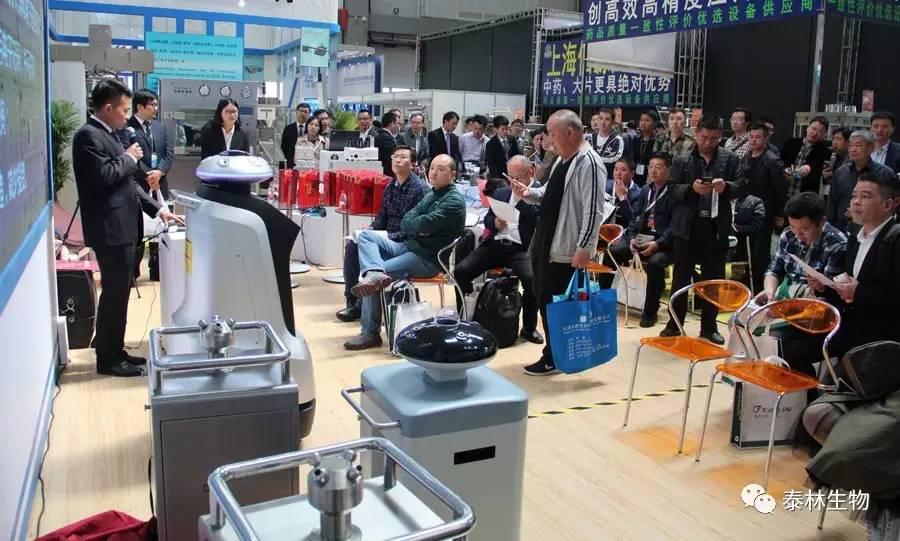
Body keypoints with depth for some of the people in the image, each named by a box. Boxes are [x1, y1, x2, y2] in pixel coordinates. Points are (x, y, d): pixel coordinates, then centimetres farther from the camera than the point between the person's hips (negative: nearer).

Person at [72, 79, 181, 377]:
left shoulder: (108, 135, 17)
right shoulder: (88, 135, -13)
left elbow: (127, 182, 19)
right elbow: (103, 176, -25)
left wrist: (157, 208, 14)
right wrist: (129, 157, -10)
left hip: (121, 226, 10)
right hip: (109, 228, -10)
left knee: (119, 291, 15)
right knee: (115, 292, -4)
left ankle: (114, 350, 26)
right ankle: (107, 359, 6)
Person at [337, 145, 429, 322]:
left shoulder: (420, 188, -12)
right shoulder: (390, 187, 12)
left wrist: (392, 236, -24)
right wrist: (371, 229, -3)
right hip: (387, 238, 8)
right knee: (352, 245, -6)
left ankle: (362, 305, -10)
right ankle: (352, 301, -2)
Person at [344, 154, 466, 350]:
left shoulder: (454, 201, -9)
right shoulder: (430, 195, 19)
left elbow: (425, 224, -23)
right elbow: (405, 223, 12)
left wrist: (413, 223, -2)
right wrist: (419, 227, -9)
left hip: (427, 258, -9)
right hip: (407, 246, 9)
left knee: (371, 280, -19)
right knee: (366, 235, -6)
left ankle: (370, 333, -9)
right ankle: (375, 273, -34)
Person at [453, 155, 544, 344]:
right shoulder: (501, 192, 21)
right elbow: (487, 218, 24)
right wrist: (494, 222, 0)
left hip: (521, 248, -4)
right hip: (495, 244, 5)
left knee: (531, 278, -32)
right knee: (460, 271, -16)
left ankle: (529, 327, -8)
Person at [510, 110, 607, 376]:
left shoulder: (589, 163, -17)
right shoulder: (562, 160, 14)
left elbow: (593, 211, -21)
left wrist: (584, 249, -23)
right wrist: (527, 193, 6)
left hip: (564, 249, -10)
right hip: (544, 242, 10)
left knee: (557, 304, 1)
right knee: (544, 300, 16)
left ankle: (554, 359, 16)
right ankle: (553, 353, 30)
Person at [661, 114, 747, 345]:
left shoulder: (731, 159, 6)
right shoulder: (682, 160, 4)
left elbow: (743, 186, 0)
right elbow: (672, 190, -1)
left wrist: (726, 186, -20)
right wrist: (691, 188, -19)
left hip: (717, 226, 1)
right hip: (687, 225, -1)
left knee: (714, 278, 8)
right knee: (681, 277, 6)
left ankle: (709, 327, 19)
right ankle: (674, 324, 18)